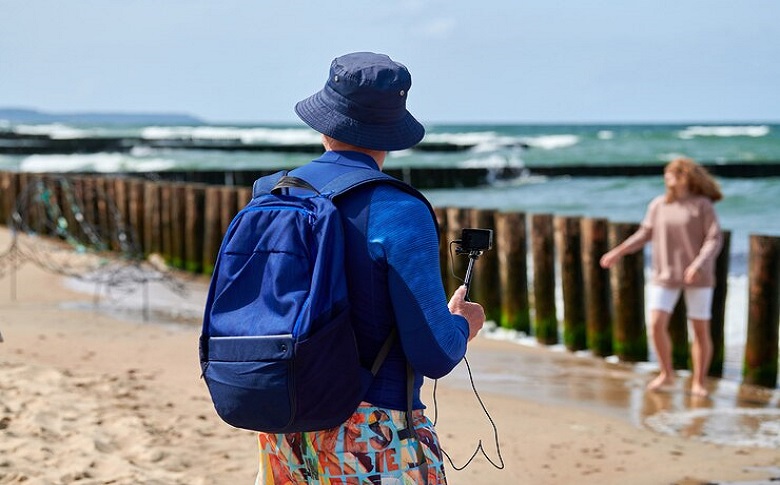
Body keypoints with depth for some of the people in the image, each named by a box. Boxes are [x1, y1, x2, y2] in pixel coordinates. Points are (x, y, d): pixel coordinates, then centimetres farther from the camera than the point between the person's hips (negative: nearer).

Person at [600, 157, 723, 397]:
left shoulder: (703, 206, -8)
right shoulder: (658, 205, 3)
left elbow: (714, 240, -13)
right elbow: (645, 234, 13)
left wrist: (699, 264, -29)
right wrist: (618, 252, 4)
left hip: (697, 277, -3)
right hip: (665, 276, 3)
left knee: (700, 330, 1)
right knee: (657, 325, -7)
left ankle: (699, 382, 14)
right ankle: (666, 373, 13)